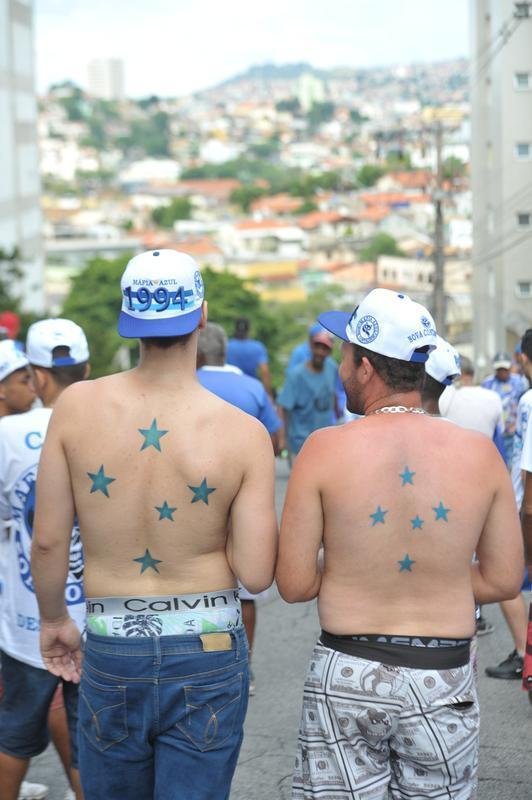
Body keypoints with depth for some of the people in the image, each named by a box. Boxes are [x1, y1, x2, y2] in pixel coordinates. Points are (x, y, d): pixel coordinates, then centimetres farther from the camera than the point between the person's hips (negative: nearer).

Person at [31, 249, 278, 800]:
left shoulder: (76, 407, -9)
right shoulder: (244, 433, -13)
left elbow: (47, 540, -3)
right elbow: (255, 574, -12)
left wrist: (53, 619, 13)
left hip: (111, 651, 2)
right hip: (208, 651, -2)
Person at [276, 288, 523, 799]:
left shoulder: (325, 449, -10)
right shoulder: (479, 453, -5)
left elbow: (294, 585, -7)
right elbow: (503, 581, 2)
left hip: (345, 677, -1)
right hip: (443, 681, 2)